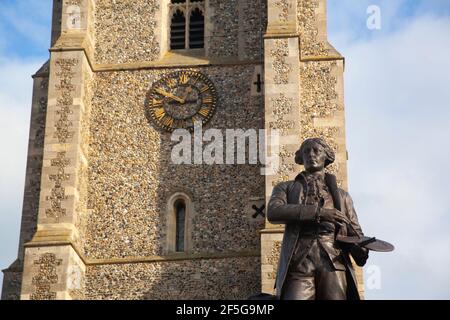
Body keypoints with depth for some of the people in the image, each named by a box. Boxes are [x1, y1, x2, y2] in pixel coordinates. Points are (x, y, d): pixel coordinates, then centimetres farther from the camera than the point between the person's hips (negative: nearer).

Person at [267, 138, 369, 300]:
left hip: (334, 264, 2)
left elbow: (354, 233, 19)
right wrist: (318, 212, -10)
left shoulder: (342, 195, 28)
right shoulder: (285, 188, 22)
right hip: (299, 264, -1)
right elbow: (273, 212, 0)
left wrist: (362, 250, -7)